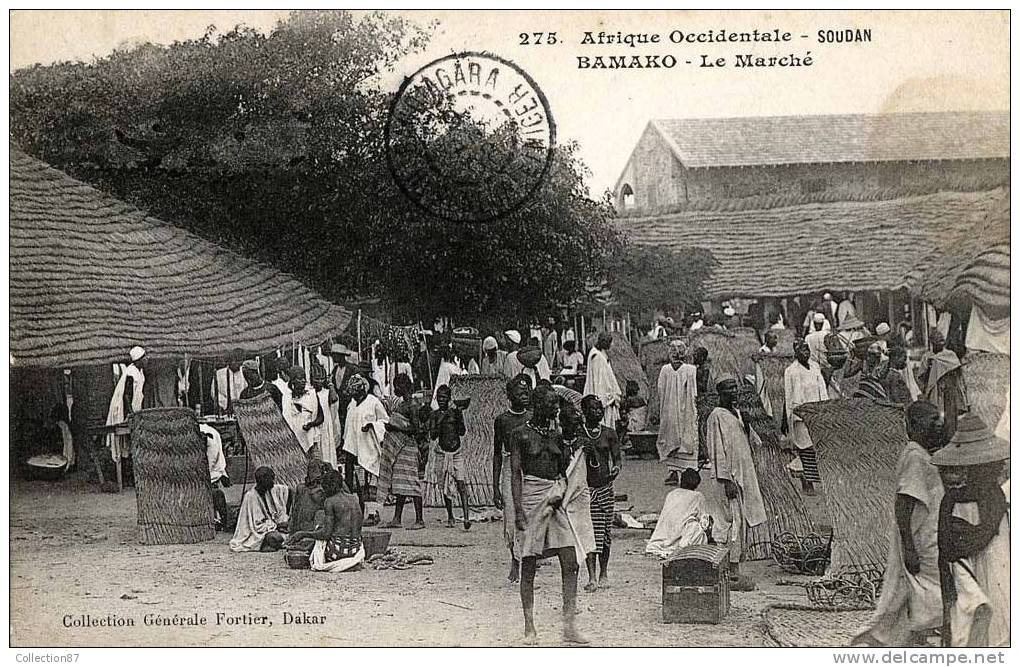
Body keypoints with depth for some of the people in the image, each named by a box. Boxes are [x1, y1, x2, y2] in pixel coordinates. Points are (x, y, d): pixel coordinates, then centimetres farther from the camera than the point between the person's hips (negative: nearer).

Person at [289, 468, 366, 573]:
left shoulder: (329, 501, -8)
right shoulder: (354, 499, 10)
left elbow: (326, 533, -11)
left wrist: (303, 534, -1)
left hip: (338, 550, -5)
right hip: (355, 550, 5)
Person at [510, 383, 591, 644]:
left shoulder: (556, 434, 13)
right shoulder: (520, 434, -2)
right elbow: (516, 473, -5)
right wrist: (518, 510, -12)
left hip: (557, 502, 5)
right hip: (532, 499, -5)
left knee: (570, 564, -4)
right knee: (528, 566, 2)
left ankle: (570, 625, 0)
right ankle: (529, 627, 11)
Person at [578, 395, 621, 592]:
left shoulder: (609, 434, 6)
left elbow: (617, 457, 5)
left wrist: (616, 468, -16)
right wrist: (580, 450, -20)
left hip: (605, 487, 2)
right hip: (585, 487, -2)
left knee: (605, 532, 7)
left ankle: (603, 574, 20)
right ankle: (592, 578, -6)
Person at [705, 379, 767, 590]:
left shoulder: (737, 414, 16)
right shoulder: (717, 417, -12)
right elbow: (717, 451, -16)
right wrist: (727, 481, -20)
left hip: (743, 475, 9)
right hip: (729, 477, -9)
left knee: (740, 523, 11)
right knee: (732, 523, -8)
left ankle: (734, 570, 18)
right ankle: (733, 574, -6)